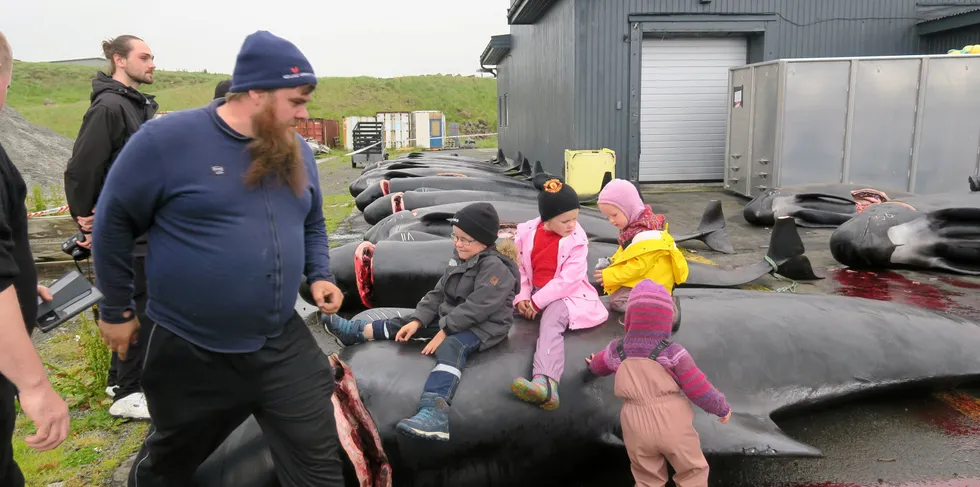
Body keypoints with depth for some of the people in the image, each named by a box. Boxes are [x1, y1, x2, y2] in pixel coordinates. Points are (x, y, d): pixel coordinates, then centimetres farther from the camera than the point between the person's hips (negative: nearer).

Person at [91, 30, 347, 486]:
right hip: (190, 352, -3)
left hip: (284, 345, 4)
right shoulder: (167, 139, -15)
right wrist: (117, 310, 0)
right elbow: (113, 222, -5)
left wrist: (319, 276, 0)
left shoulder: (296, 151, 2)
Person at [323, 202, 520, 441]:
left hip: (483, 326, -10)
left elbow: (475, 308, -26)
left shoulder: (495, 267, -21)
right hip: (452, 318, 10)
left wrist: (444, 331, -24)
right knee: (406, 322, 10)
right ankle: (355, 331, 23)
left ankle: (434, 412, -59)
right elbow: (438, 293, 10)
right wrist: (417, 320, -2)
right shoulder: (459, 257, 8)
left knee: (451, 348, -37)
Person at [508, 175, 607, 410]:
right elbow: (519, 267, 3)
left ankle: (545, 382, -56)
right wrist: (522, 295, -13)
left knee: (550, 322, -35)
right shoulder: (526, 233, -3)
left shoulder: (577, 239, -11)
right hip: (533, 294, 6)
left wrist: (537, 302, -19)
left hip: (566, 294, -6)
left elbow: (568, 280, -17)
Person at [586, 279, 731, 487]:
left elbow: (597, 365, 24)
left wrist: (594, 364, 49)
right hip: (672, 426, -3)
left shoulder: (616, 350, 2)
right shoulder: (672, 352, -10)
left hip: (637, 428, 3)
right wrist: (722, 407, 11)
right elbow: (698, 388, -7)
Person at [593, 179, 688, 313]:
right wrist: (611, 263, -1)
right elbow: (626, 252, 17)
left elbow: (638, 266, -26)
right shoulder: (634, 226, 7)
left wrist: (609, 276, -21)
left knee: (616, 301, -17)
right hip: (642, 279, 11)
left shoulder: (645, 235, -26)